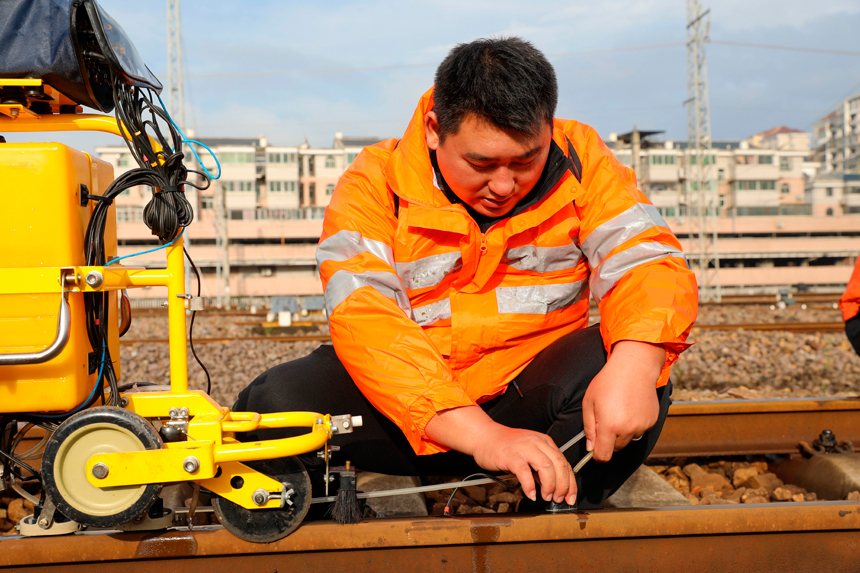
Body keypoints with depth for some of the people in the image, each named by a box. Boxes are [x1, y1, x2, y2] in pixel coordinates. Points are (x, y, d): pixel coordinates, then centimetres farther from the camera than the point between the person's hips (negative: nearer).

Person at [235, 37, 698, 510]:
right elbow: (364, 321, -22)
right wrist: (481, 435, -34)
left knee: (625, 363, -28)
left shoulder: (580, 163, -3)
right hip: (410, 412, -1)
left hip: (527, 399, 1)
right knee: (275, 406, -26)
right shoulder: (373, 184, -10)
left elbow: (647, 260, -11)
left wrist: (634, 365, -35)